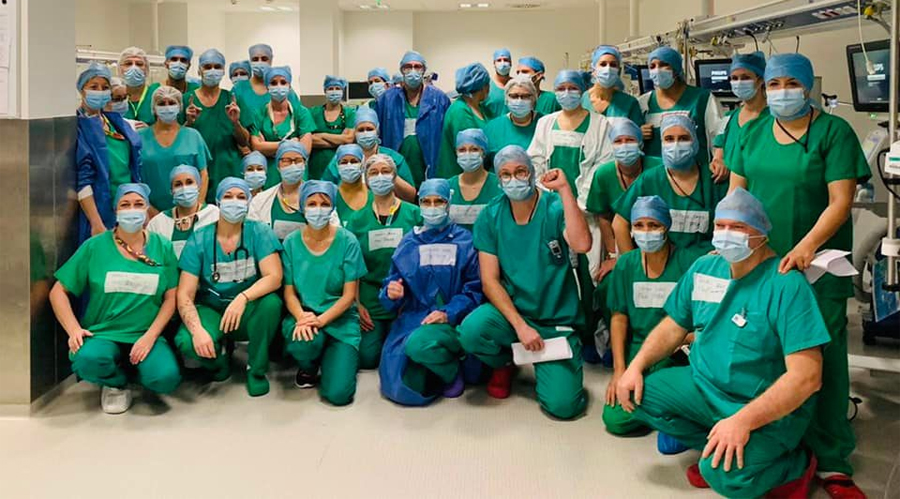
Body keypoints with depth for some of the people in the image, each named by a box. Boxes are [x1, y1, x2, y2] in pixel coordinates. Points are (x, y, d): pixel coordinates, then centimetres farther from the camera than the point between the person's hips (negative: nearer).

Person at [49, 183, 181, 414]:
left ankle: (127, 369, 10)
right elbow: (59, 292, 4)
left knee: (166, 379, -28)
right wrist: (74, 330, -11)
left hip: (146, 336, 1)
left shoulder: (163, 247, 6)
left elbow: (171, 298, 2)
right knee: (87, 361, -36)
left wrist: (150, 336, -11)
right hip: (102, 334, -1)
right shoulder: (94, 247, 2)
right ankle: (116, 382, 3)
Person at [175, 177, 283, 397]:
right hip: (211, 311, 0)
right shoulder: (199, 239, -6)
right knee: (186, 343, -31)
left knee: (271, 302, -33)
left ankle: (256, 369, -8)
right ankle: (219, 354, 8)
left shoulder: (259, 232, -7)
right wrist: (197, 330, -29)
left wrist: (243, 298, -38)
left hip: (248, 313, 0)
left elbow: (274, 277, -20)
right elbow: (185, 295, -11)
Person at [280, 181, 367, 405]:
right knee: (302, 342, -37)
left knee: (338, 393, -18)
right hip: (302, 316, 1)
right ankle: (308, 366, 3)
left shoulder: (347, 241, -7)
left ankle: (340, 356, 19)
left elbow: (349, 295, -7)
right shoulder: (291, 243, -1)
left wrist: (321, 320, -21)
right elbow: (289, 292, -1)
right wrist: (301, 317, -22)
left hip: (339, 319, -1)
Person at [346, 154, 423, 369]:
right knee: (367, 358, -8)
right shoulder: (357, 220, 6)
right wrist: (356, 304, -3)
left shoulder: (414, 214, 1)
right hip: (370, 301, 1)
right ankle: (380, 336, 25)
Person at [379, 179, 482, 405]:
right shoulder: (408, 244, 10)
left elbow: (475, 289, -4)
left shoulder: (465, 241, 2)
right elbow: (392, 294, 10)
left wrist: (448, 313, -18)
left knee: (418, 344, -36)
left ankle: (453, 371, -3)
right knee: (399, 389, -13)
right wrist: (391, 294, -14)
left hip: (452, 322, -3)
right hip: (413, 318, 3)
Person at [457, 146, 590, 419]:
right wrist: (520, 326, -17)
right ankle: (503, 363, 5)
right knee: (471, 331, -32)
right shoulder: (490, 217, -3)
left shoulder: (555, 207, -9)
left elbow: (581, 244, -30)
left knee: (563, 405, -17)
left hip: (557, 320, -2)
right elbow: (490, 280, -6)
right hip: (509, 311, 2)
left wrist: (564, 188, -27)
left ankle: (544, 365, 20)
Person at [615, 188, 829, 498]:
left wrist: (743, 420, -33)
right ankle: (715, 448, 5)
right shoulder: (703, 268, 1)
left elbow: (806, 376, -26)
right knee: (636, 395, -7)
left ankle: (796, 465, 2)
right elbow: (673, 328, 13)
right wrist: (637, 365, -5)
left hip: (772, 408, -7)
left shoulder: (787, 285, -21)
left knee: (723, 473, -29)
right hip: (704, 385, 7)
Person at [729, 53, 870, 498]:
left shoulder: (834, 131, -4)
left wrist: (806, 246, -23)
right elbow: (736, 191, 12)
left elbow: (841, 201, -11)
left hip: (816, 266, -4)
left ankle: (831, 461, 7)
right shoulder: (753, 132, 10)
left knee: (822, 357, -2)